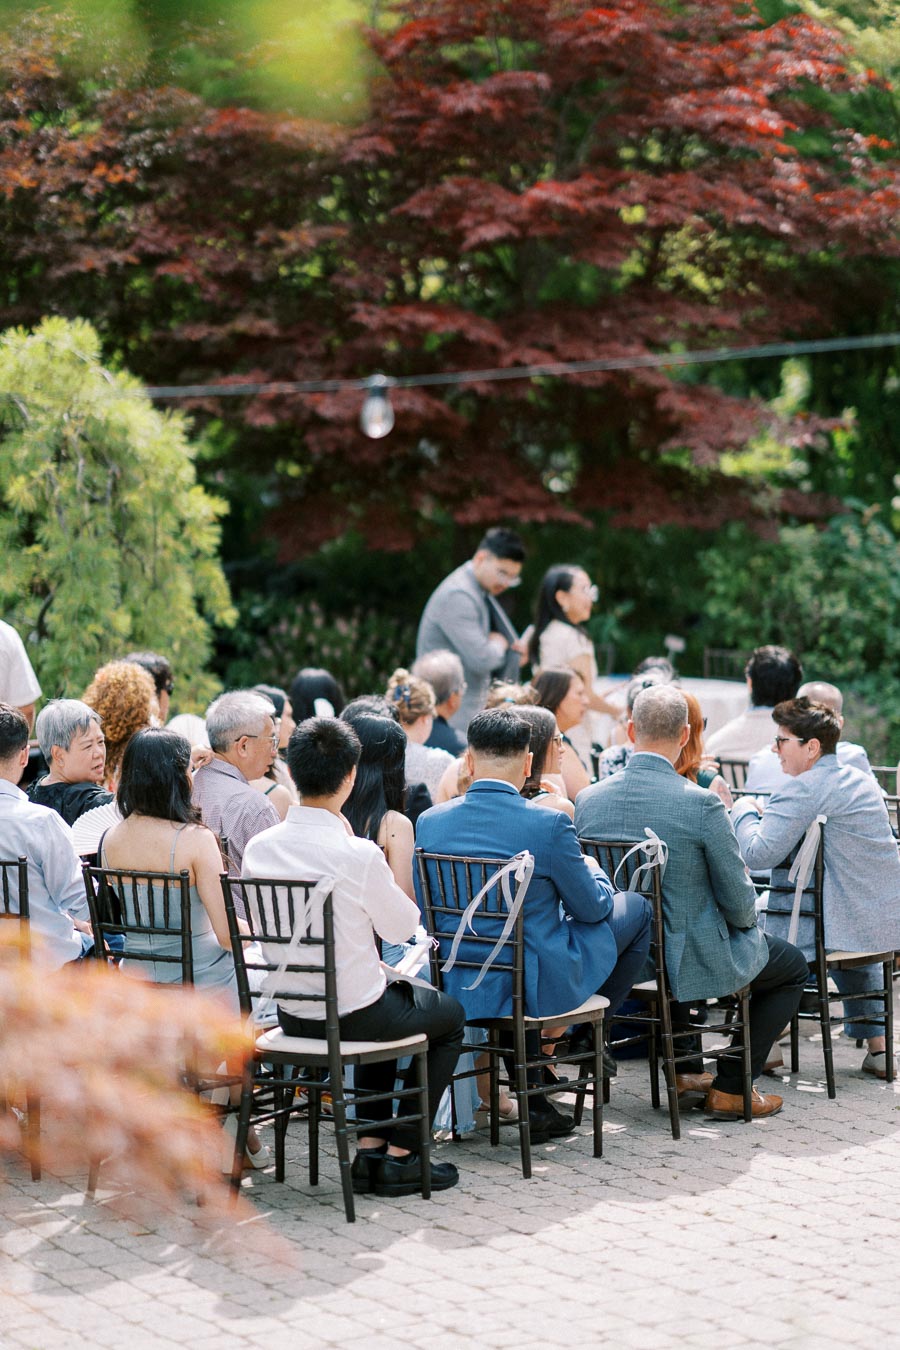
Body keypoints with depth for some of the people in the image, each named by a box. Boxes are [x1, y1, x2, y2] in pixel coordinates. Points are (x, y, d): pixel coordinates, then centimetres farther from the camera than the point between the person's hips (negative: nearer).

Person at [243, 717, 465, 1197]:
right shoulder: (359, 855, -25)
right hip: (354, 1016, -6)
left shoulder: (258, 847, -8)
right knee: (449, 1016, 24)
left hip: (291, 1014, 6)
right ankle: (401, 1155, 21)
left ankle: (370, 1147, 30)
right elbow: (402, 927, -7)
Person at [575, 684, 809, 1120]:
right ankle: (731, 1089, 16)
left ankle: (682, 1068, 44)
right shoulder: (702, 805, -22)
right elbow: (739, 904, -14)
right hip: (689, 963, -6)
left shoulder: (588, 800, -8)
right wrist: (747, 913, 10)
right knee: (792, 965, 21)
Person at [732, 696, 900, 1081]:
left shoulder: (803, 789, -17)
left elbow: (757, 854, -23)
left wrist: (746, 811, -2)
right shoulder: (863, 781, 11)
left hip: (840, 931, -8)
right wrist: (769, 816, 19)